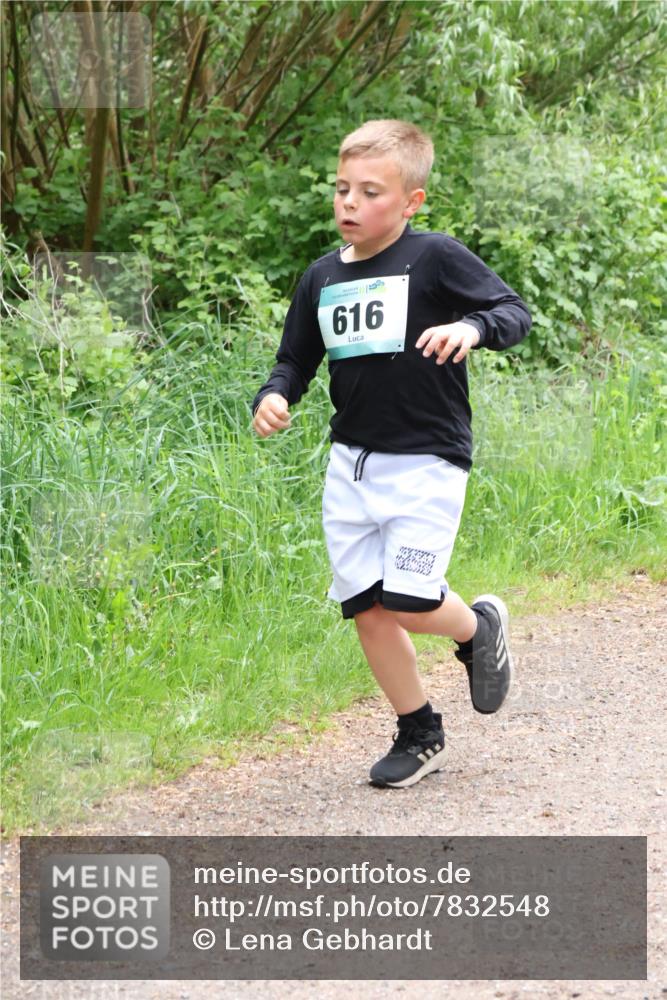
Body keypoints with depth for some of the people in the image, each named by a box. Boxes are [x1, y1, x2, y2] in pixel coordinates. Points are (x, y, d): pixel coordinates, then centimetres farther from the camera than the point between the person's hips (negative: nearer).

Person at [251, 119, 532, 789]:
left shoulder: (435, 258, -8)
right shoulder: (322, 277, 8)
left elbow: (515, 312, -10)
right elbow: (296, 360, 16)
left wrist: (472, 326, -31)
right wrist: (274, 397, -6)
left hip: (426, 462, -5)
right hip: (351, 463, 6)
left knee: (409, 603, -15)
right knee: (365, 606, 4)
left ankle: (479, 627, 19)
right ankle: (419, 733, 21)